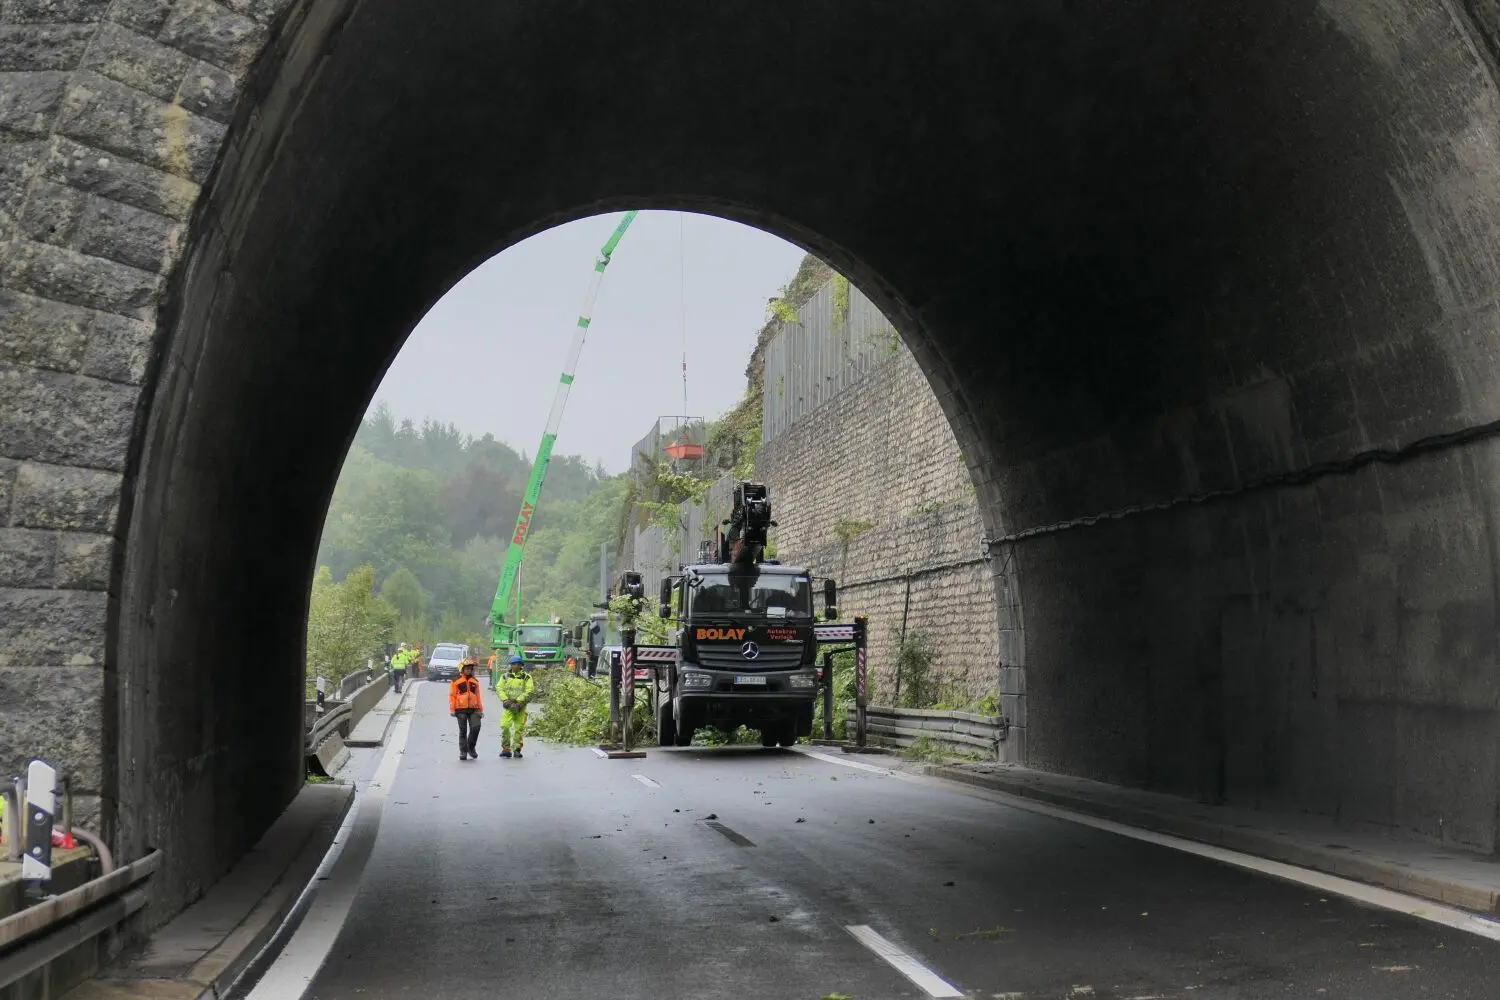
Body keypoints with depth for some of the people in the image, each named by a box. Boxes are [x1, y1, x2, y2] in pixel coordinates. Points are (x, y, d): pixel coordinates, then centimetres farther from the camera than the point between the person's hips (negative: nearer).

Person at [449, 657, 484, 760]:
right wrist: (452, 709, -6)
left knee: (476, 727, -11)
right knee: (463, 731, 2)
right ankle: (463, 752, 11)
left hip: (473, 709, 3)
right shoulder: (456, 680, 1)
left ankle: (471, 747, 10)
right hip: (461, 709, -3)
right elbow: (452, 695, 0)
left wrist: (480, 709, 16)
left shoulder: (475, 681, 15)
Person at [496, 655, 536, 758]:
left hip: (520, 706, -1)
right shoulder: (505, 676, 10)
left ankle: (517, 749, 11)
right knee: (505, 726, -11)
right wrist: (505, 699, -9)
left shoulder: (526, 677, 2)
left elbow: (529, 690, -6)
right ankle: (505, 749, -3)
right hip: (508, 706, 1)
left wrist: (518, 700, -15)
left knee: (519, 728, 0)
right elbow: (499, 688, 5)